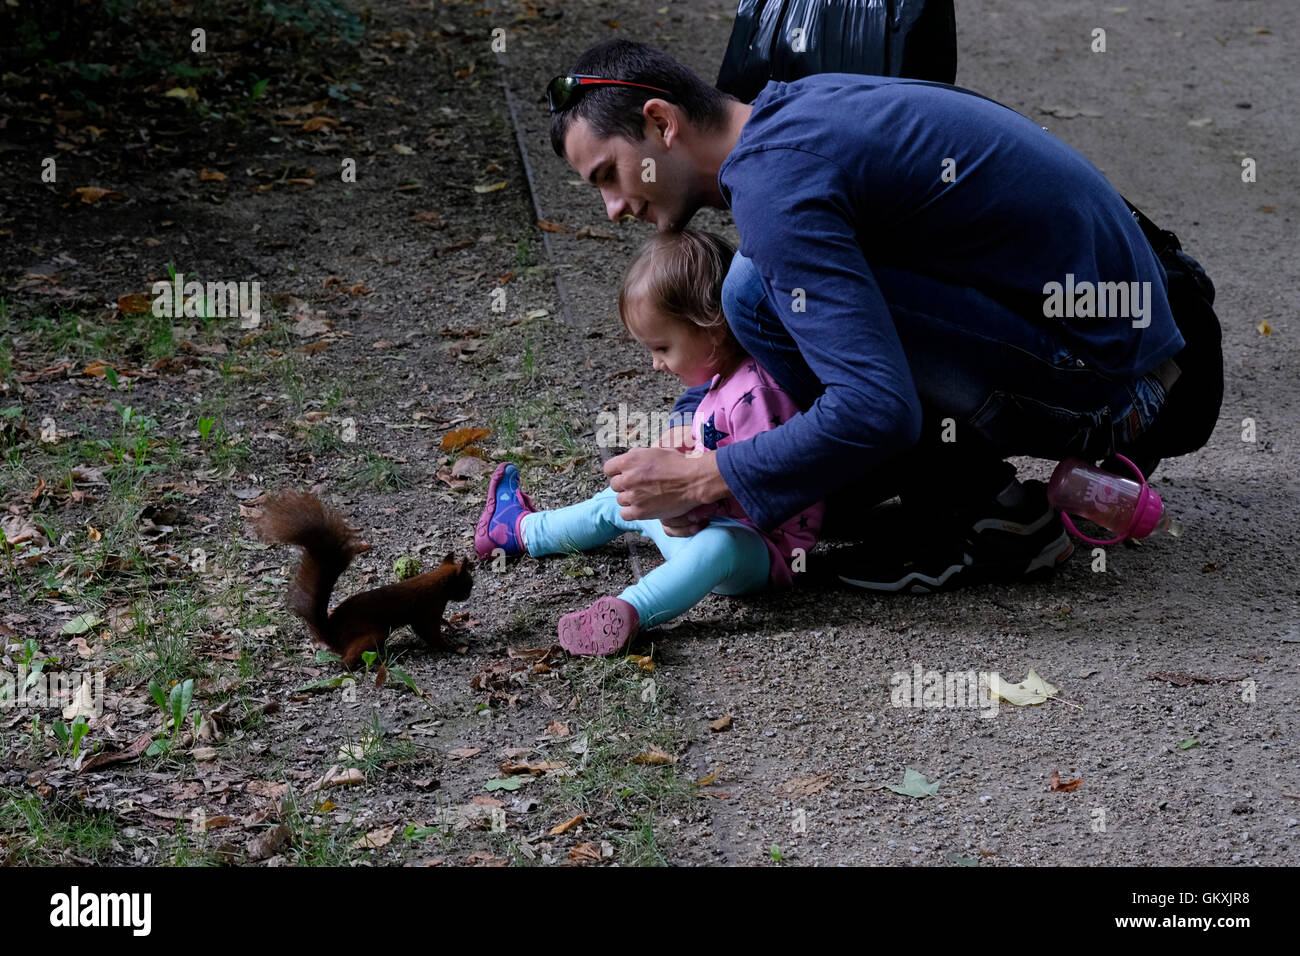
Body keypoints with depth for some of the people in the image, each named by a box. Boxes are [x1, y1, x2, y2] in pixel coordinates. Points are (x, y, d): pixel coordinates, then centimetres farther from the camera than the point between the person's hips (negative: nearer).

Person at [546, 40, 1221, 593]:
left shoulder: (775, 177, -21)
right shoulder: (795, 107, 11)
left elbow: (877, 410, -29)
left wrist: (703, 480, -18)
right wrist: (678, 444, 11)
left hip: (1089, 352, -10)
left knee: (760, 291, -19)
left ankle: (989, 515, -5)